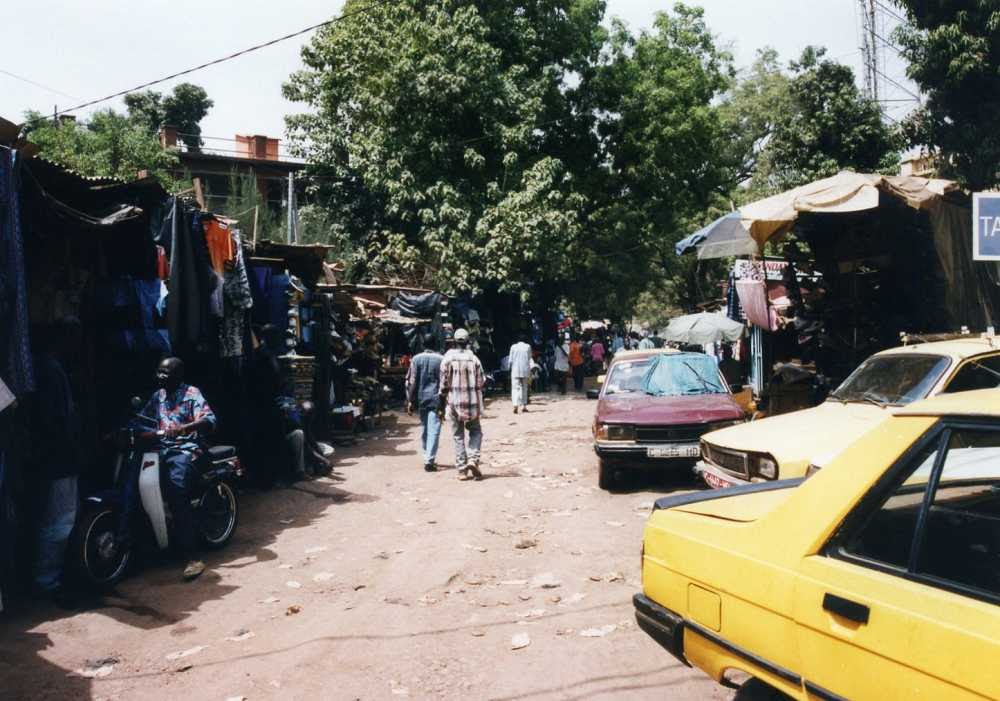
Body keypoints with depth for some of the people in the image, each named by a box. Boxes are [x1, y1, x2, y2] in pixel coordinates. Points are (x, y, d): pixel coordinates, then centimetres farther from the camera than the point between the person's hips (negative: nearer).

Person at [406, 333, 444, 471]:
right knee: (433, 430, -4)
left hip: (421, 398, 3)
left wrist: (410, 401, 4)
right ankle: (429, 460, -12)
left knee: (424, 428, 16)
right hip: (436, 399, -3)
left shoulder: (416, 359, 1)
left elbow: (411, 381, -1)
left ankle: (428, 457, 25)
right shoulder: (441, 360, -5)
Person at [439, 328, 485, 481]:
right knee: (476, 431, 15)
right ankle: (473, 459, -6)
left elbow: (444, 383, -3)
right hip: (472, 401, 0)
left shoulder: (447, 358, -5)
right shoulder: (474, 358, -4)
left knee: (458, 436, 8)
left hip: (454, 402, 0)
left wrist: (442, 400, 8)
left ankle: (462, 470, 7)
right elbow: (481, 382, -2)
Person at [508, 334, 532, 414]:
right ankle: (524, 406, 15)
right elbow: (529, 359, 4)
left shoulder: (513, 347, 3)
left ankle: (515, 405, -22)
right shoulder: (528, 346, 2)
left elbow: (511, 360, 3)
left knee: (515, 388, -4)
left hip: (515, 370, 0)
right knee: (524, 387, 14)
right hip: (525, 370, 0)